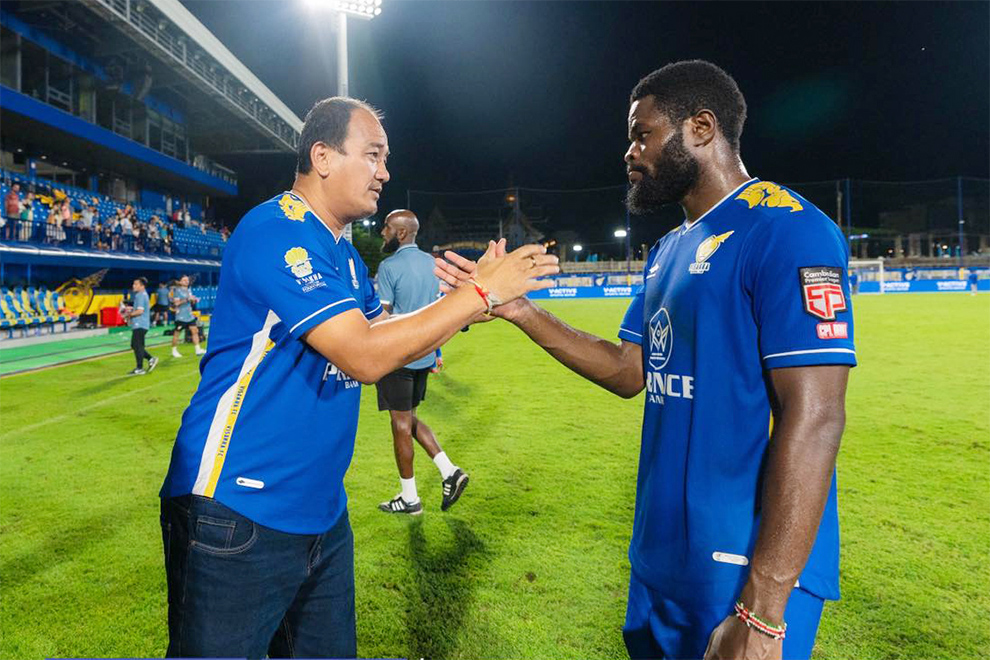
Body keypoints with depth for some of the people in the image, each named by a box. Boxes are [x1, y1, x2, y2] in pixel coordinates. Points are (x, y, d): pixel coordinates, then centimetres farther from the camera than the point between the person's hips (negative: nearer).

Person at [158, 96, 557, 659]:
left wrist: (475, 296, 2)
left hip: (321, 513, 9)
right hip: (238, 515, -8)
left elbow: (389, 338, 14)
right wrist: (479, 294, -20)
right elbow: (365, 356, -26)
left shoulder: (344, 254, 12)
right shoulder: (277, 231, -18)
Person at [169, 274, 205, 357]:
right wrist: (187, 299, -24)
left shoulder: (189, 290, 14)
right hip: (181, 316, -7)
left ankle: (198, 349, 3)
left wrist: (194, 300, 1)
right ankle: (174, 350, 15)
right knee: (177, 333, 2)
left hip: (190, 315, 7)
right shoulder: (177, 291, -8)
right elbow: (176, 303, -17)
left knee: (195, 331, 1)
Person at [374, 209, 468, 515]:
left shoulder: (389, 267, -13)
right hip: (424, 356, 7)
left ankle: (409, 499, 16)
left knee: (401, 423, 4)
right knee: (409, 417, 21)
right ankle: (449, 470, 11)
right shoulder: (433, 264, 9)